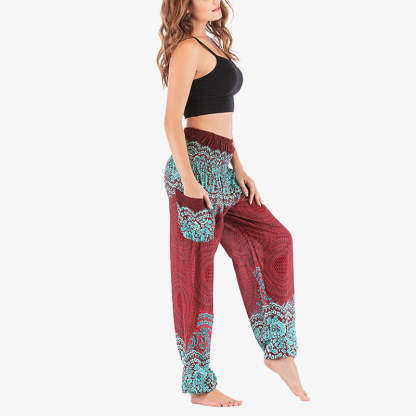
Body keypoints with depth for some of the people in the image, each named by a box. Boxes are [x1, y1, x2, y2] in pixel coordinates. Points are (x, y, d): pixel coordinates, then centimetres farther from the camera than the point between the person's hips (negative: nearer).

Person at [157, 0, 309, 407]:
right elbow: (172, 119, -17)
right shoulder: (188, 49, -9)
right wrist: (187, 182, -23)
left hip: (220, 170, 9)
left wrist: (239, 168, 15)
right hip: (197, 166, -9)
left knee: (273, 239, 7)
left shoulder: (213, 46, 20)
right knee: (195, 274, -2)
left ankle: (279, 351, 14)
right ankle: (200, 386, 8)